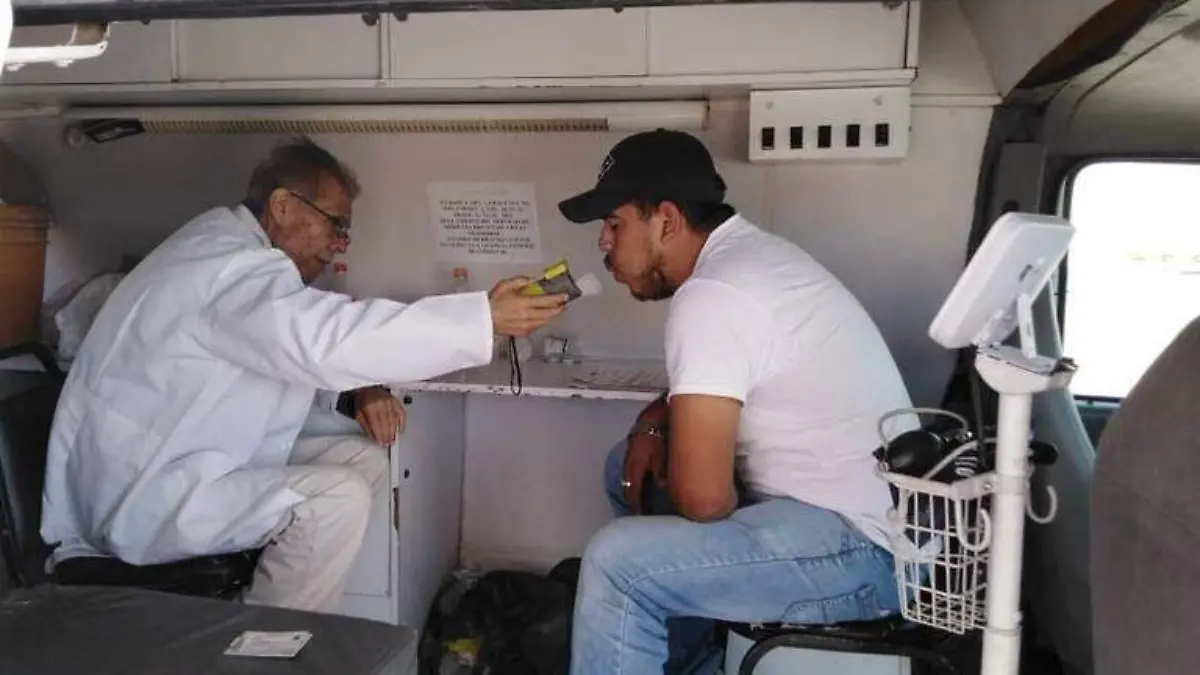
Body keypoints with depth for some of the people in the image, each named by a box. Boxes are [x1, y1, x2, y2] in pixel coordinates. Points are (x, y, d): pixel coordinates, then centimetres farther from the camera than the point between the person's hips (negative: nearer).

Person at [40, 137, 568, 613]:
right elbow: (330, 338, -38)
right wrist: (486, 317, -37)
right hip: (138, 499, -10)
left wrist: (366, 388, -5)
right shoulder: (229, 266, -23)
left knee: (363, 459, 3)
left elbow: (310, 337, 16)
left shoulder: (234, 247, 8)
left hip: (164, 465, 10)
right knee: (337, 499, -24)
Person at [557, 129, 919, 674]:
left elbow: (703, 497, -25)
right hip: (854, 508, 10)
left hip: (863, 546, -10)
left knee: (618, 563, -22)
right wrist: (653, 424, 7)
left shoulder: (710, 297, -21)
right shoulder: (745, 253, 8)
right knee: (629, 466, 17)